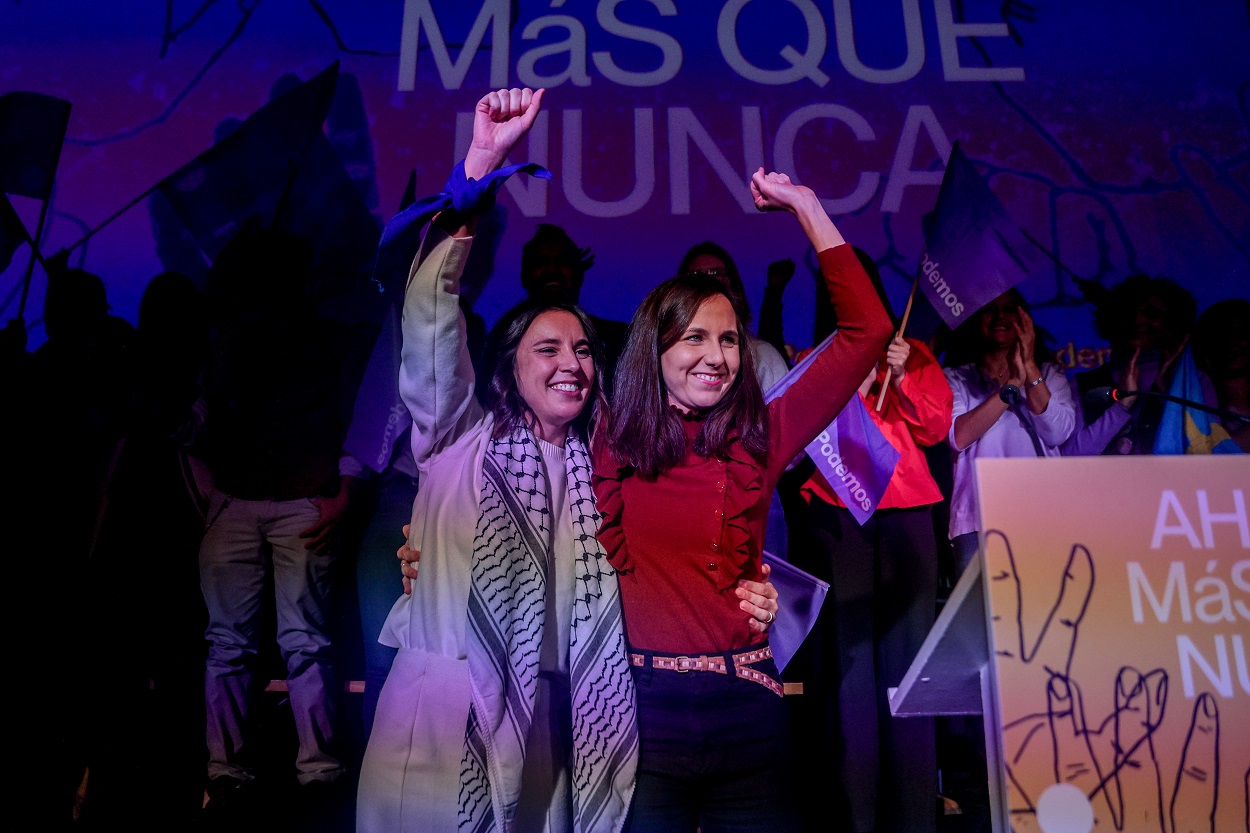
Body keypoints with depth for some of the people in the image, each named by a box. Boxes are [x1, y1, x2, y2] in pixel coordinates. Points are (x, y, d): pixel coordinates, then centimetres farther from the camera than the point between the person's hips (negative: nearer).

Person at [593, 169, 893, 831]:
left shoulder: (758, 438, 3)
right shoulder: (614, 443, 1)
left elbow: (867, 331, 2)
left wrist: (805, 206, 4)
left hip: (746, 708, 2)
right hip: (645, 709, -1)